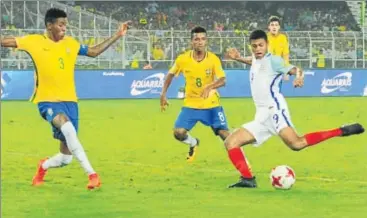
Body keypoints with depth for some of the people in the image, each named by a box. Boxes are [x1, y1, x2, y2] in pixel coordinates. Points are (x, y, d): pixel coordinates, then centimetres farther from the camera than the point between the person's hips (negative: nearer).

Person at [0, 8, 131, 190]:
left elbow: (94, 52, 19)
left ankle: (43, 166, 39)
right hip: (48, 101, -4)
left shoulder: (70, 43, 7)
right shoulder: (35, 41, -5)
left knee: (66, 158, 3)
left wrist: (117, 36, 16)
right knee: (67, 127, -37)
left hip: (69, 101, 5)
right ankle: (91, 174, -35)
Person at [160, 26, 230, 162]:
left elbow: (222, 80, -21)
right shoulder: (183, 59, -10)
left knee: (224, 134, -10)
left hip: (211, 104, -1)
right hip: (190, 104, 2)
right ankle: (193, 143, 24)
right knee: (179, 133, -11)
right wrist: (163, 94, 3)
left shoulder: (213, 59, -14)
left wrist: (210, 86, -41)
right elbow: (170, 75, 8)